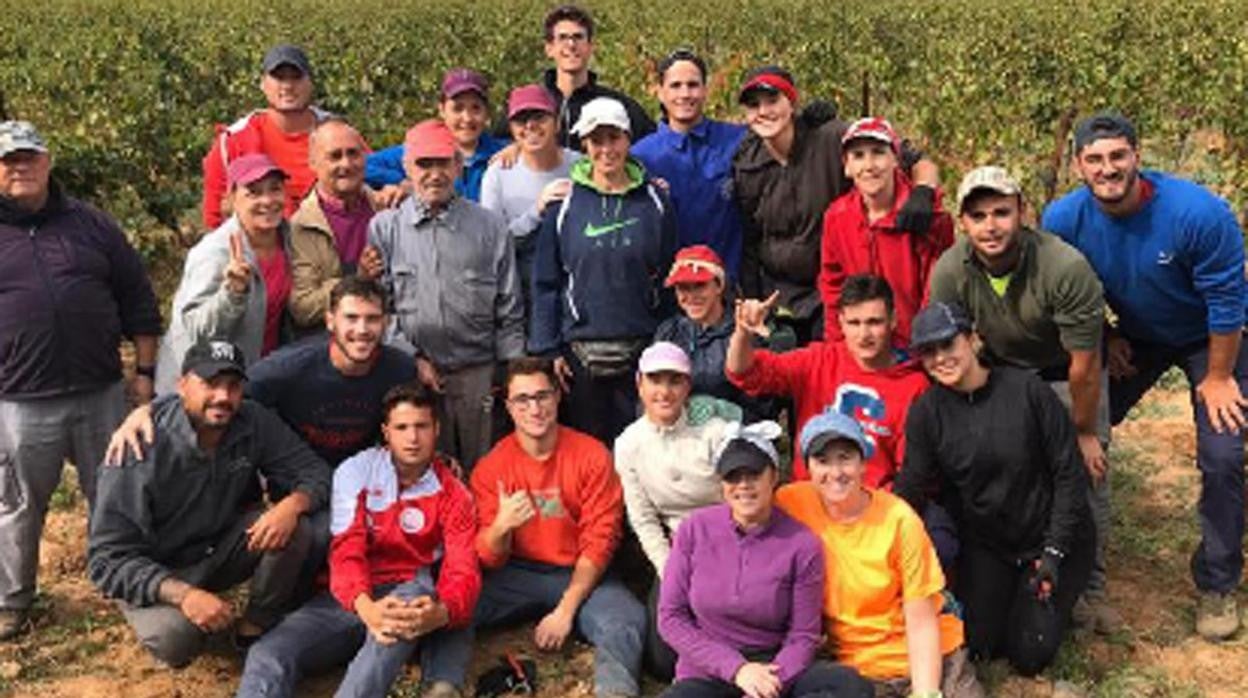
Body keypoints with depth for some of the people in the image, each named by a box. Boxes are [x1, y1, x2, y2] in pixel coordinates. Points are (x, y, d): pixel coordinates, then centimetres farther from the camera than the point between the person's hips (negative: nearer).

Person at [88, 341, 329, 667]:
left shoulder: (254, 423, -13)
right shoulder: (141, 451, -25)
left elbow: (315, 471, -7)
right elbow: (108, 559, -24)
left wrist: (293, 504, -32)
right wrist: (183, 594, -37)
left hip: (222, 550, 4)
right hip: (157, 571, -4)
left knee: (293, 529, -23)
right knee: (175, 639, -33)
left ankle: (255, 629, -3)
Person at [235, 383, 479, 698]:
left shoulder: (453, 494, 1)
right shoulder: (356, 471, 0)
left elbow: (463, 570, -11)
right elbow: (346, 549, -12)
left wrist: (441, 612, -39)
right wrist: (366, 607, -36)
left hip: (409, 596, -1)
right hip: (352, 599, 1)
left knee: (417, 594, -40)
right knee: (267, 656, -26)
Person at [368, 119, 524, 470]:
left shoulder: (491, 227, 8)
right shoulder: (384, 227, 6)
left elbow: (509, 316, 9)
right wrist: (412, 359, -5)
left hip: (480, 376, 1)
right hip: (412, 375, 0)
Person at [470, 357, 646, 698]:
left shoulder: (592, 455, -5)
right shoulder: (491, 468, -2)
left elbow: (600, 539, -6)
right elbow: (489, 559, -3)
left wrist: (566, 610, -14)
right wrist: (501, 527, -29)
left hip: (579, 574, -1)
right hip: (517, 573, 1)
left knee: (627, 620, -33)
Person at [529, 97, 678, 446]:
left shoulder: (654, 202, 4)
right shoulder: (565, 204, 2)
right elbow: (545, 282, 4)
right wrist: (548, 350, -2)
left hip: (641, 351, 0)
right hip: (580, 352, 0)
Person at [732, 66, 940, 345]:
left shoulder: (834, 141, -13)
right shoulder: (746, 167, 0)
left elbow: (923, 166, -10)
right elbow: (748, 245, 9)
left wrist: (922, 194, -31)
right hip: (776, 298, 4)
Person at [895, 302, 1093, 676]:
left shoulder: (1027, 390, -16)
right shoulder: (926, 412, -8)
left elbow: (1070, 473, -12)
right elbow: (911, 489, -10)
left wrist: (1054, 551, -15)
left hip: (1049, 536, -3)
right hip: (985, 545, 3)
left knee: (1029, 657, -7)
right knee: (976, 644, -3)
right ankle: (1006, 591, 26)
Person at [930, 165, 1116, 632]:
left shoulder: (1066, 268, -34)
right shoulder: (949, 273, -24)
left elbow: (1083, 364, -23)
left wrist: (1083, 432, -13)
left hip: (1065, 375, -2)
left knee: (1087, 475, -7)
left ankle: (1088, 589, 8)